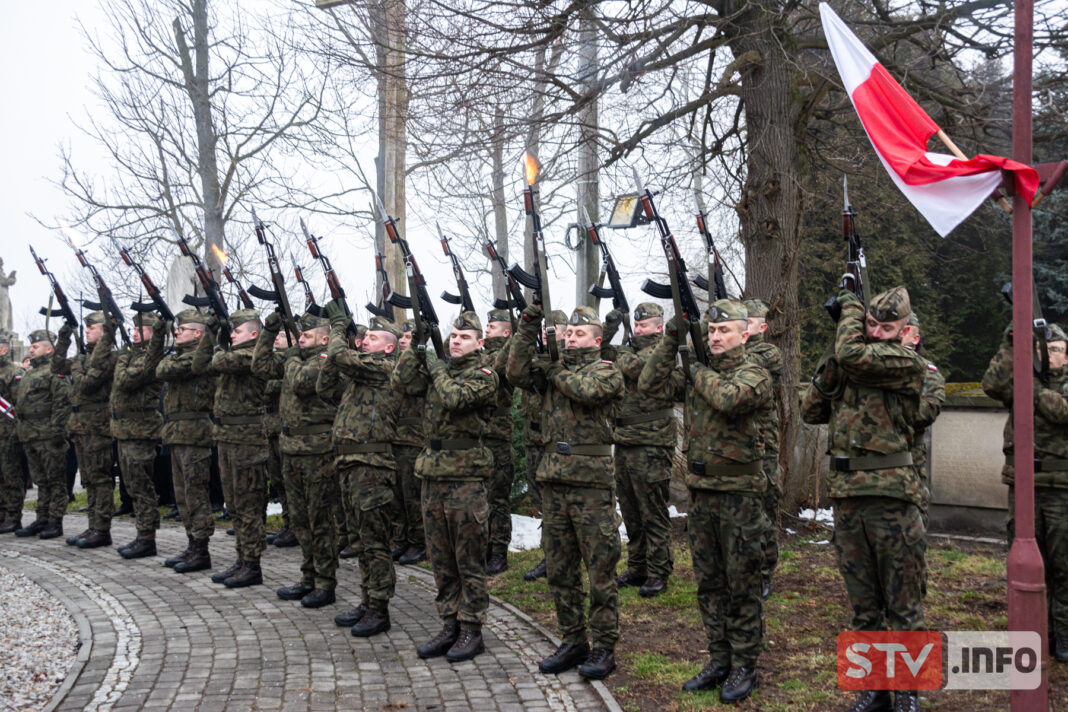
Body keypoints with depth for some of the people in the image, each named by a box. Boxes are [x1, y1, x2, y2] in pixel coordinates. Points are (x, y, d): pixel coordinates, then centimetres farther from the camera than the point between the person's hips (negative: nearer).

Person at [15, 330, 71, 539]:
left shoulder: (55, 371, -9)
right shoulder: (30, 373, 20)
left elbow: (63, 403, -17)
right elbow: (20, 403, 25)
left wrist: (55, 430, -21)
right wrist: (21, 430, 18)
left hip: (48, 438, -9)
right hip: (30, 439, 9)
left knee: (54, 480, -3)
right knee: (40, 481, 14)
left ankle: (56, 522, 1)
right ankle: (42, 520, 20)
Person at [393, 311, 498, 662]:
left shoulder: (484, 377, -6)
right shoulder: (439, 368, 13)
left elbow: (454, 398, -22)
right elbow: (402, 382, 1)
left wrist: (435, 372, -7)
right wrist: (417, 347, -5)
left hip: (466, 477, -6)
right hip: (433, 473, 6)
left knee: (469, 558, 1)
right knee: (441, 558, 12)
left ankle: (472, 630, 10)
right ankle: (451, 624, 22)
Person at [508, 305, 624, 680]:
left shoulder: (607, 371, 1)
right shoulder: (555, 367, 14)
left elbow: (585, 390, -20)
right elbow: (516, 372, -1)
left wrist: (555, 371, -4)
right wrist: (528, 329, -8)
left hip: (592, 483, -5)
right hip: (553, 480, 6)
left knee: (600, 569, 0)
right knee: (560, 569, 12)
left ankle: (604, 648, 11)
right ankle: (572, 642, 24)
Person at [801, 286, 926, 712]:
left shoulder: (906, 362, -7)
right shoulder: (846, 366, 13)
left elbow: (852, 354, -23)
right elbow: (811, 412, 12)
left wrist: (851, 307, -4)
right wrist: (828, 373, -4)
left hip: (892, 496, -6)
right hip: (846, 496, 6)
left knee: (903, 606, 4)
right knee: (863, 605, 14)